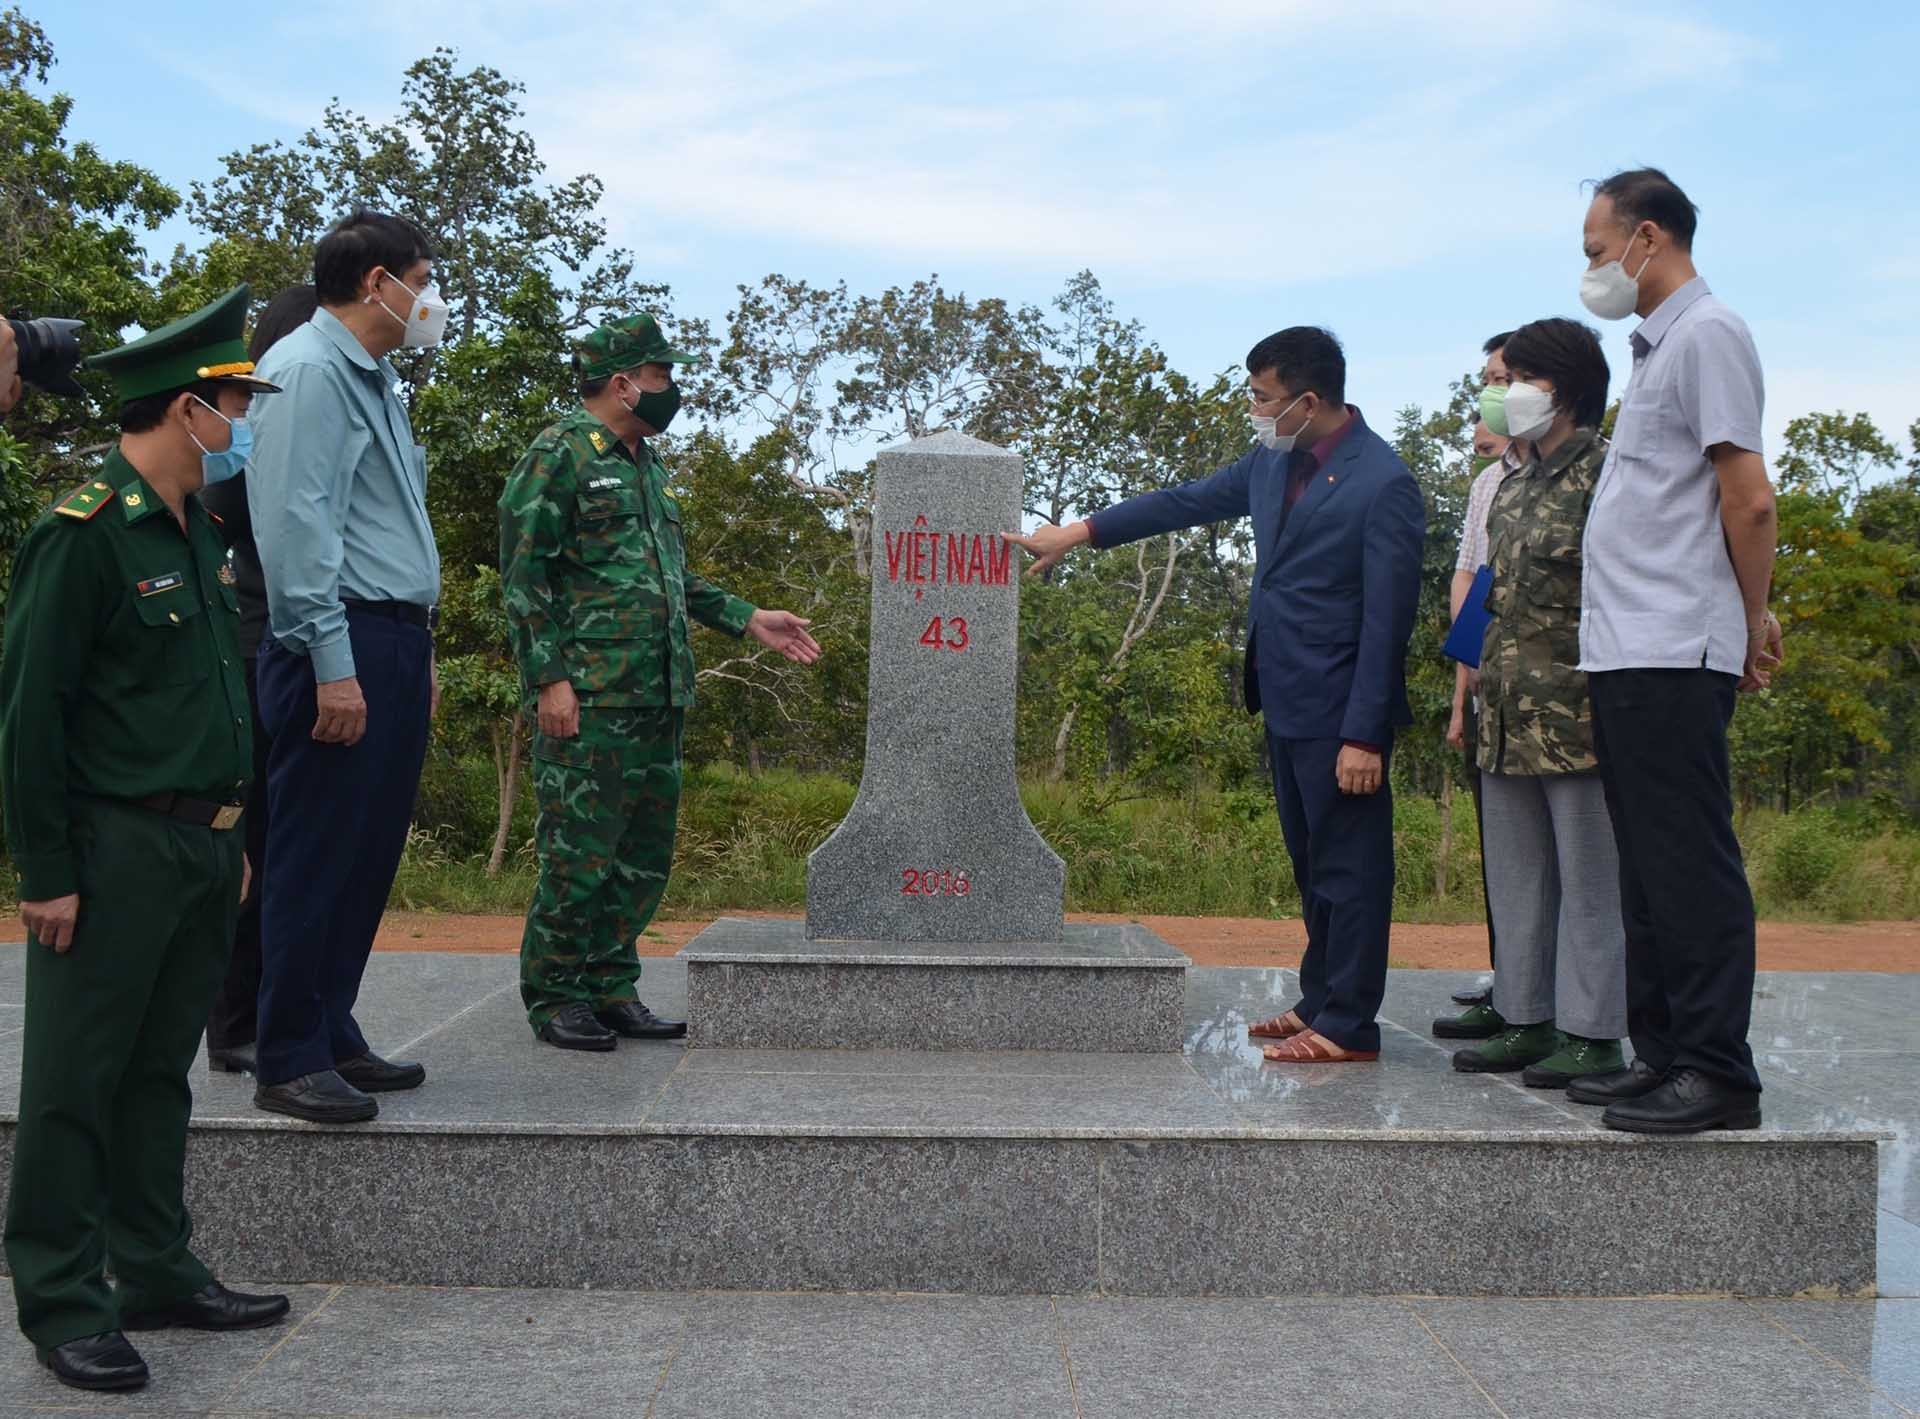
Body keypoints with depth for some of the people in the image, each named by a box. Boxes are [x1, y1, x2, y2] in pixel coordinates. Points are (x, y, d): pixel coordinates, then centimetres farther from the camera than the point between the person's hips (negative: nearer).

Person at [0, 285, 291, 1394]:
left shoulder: (200, 532, 13)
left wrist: (234, 841, 19)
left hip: (203, 851, 8)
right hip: (114, 854, -8)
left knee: (161, 1073, 16)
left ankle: (160, 1274, 26)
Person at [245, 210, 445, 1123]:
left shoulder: (373, 377, 21)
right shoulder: (308, 370, -9)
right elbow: (297, 524, -17)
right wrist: (332, 663, -22)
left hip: (393, 645, 10)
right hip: (345, 646, -10)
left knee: (368, 854, 12)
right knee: (318, 859, -5)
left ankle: (334, 1037, 21)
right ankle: (290, 1062, 2)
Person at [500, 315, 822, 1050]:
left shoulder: (645, 464, 21)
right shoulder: (560, 456, -6)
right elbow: (525, 577, -11)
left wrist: (747, 619, 20)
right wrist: (550, 679, -17)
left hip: (658, 697, 9)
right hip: (590, 699, -9)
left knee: (645, 856, 10)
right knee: (579, 853, -5)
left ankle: (611, 990, 20)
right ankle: (554, 999, 7)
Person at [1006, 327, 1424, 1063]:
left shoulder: (1383, 483, -17)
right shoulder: (1274, 460, 7)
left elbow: (1386, 619, -19)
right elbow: (1190, 500, 19)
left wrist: (1364, 735, -20)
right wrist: (1079, 532, 18)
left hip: (1338, 711, -8)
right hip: (1285, 700, 8)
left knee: (1348, 866, 1)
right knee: (1311, 863, 16)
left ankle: (1349, 1026, 10)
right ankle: (1318, 1002, 27)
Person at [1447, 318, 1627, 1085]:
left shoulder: (1606, 472, -8)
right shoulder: (1515, 483, 17)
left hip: (1574, 712, -9)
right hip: (1510, 712, 9)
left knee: (1587, 874, -1)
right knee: (1517, 876, 12)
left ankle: (1593, 1033, 5)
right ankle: (1527, 1019, 21)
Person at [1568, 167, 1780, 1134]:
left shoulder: (1705, 335, -9)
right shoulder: (1657, 346, 21)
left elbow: (1748, 500, -14)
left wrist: (1753, 626, -6)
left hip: (1674, 656, -10)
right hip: (1626, 655, 10)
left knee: (1690, 867, -7)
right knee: (1649, 868, 13)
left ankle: (1718, 1073, -1)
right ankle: (1663, 1054, 21)